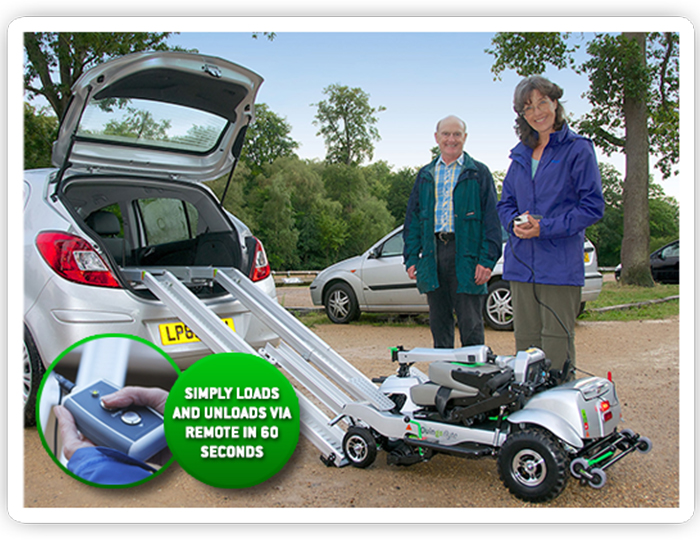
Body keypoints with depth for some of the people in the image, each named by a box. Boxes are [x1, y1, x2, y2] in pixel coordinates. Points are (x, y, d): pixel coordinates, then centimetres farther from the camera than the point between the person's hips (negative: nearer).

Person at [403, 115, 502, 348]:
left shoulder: (478, 173, 6)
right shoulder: (425, 175, 17)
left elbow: (491, 219, 0)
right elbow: (412, 220, 15)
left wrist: (487, 259, -10)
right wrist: (411, 258, 6)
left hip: (466, 255, -3)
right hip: (432, 255, 4)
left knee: (470, 323, -2)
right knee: (439, 323, 10)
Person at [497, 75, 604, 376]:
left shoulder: (578, 149, -1)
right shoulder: (521, 154, 17)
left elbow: (593, 206, -6)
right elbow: (505, 203, 20)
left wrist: (545, 227, -14)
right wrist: (515, 222, -3)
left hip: (560, 263, -5)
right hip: (521, 262, 5)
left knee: (556, 345, -5)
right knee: (525, 340, 8)